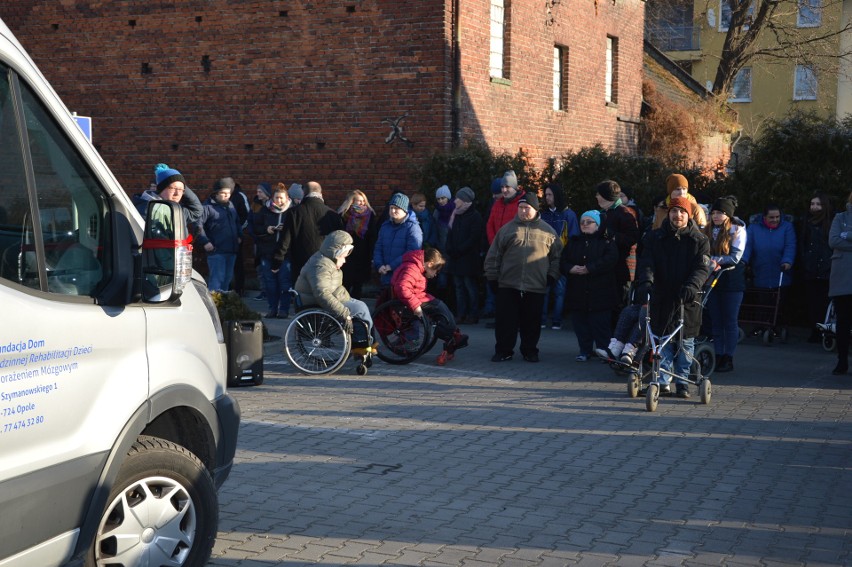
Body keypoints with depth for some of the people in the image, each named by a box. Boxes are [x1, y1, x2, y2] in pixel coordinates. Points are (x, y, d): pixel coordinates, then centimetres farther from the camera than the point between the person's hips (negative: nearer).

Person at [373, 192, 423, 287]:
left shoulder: (412, 227, -8)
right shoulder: (385, 226, 13)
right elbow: (378, 248, 13)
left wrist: (392, 266, -19)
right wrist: (379, 265, -6)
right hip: (386, 277, 6)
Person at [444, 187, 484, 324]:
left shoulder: (475, 216, -5)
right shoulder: (456, 215, 17)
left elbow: (473, 238, -12)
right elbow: (450, 234, 17)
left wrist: (458, 250, -15)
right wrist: (450, 250, 0)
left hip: (469, 259, -7)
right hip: (455, 258, 7)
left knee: (470, 286, -4)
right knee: (459, 286, 6)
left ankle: (473, 315, 0)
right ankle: (461, 314, 9)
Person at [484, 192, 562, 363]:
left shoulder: (547, 231, 7)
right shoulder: (507, 229, 8)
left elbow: (557, 256, 11)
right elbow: (493, 256, 10)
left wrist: (551, 276, 2)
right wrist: (492, 277, 6)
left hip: (536, 287, 0)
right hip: (508, 286, 0)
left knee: (532, 322, 7)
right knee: (506, 320, 1)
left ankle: (530, 351, 20)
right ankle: (503, 351, 11)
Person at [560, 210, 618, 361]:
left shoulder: (606, 242, 2)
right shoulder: (573, 242, 17)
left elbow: (610, 260, -15)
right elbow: (562, 262, 9)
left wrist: (589, 269, -19)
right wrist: (570, 269, -14)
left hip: (599, 293, -4)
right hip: (578, 293, 4)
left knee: (601, 324, -3)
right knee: (580, 323, 5)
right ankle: (585, 350, 15)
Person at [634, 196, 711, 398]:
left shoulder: (699, 240, 4)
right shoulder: (655, 237, 7)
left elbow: (703, 267, -7)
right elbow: (646, 262, -3)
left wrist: (692, 285, -27)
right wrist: (645, 281, -24)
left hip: (687, 300, -1)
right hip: (661, 299, 1)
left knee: (685, 343, 5)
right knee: (662, 343, 1)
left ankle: (682, 381, 17)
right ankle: (663, 381, 10)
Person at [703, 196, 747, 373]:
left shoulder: (737, 230, -4)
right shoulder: (708, 230, 8)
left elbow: (735, 257, -10)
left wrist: (715, 260, -14)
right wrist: (712, 263, -14)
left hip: (732, 280, -4)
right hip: (712, 279, 4)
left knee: (730, 321, 0)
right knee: (715, 321, 7)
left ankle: (728, 358, 5)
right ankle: (718, 357, 13)